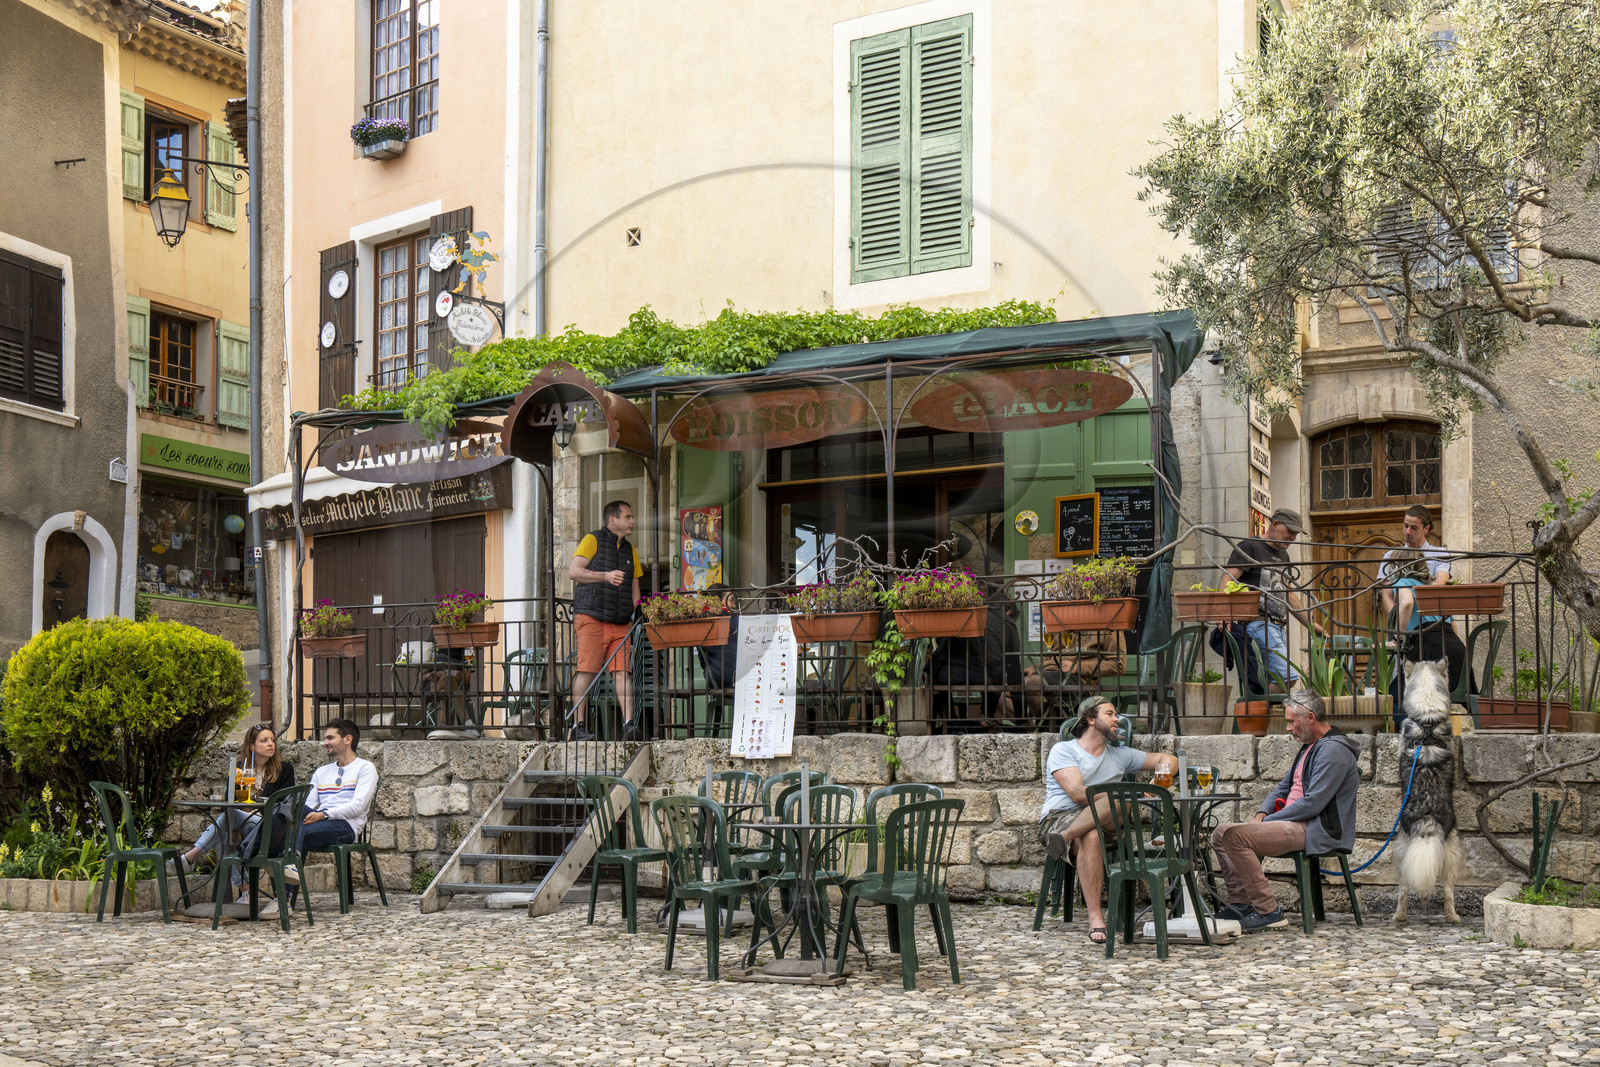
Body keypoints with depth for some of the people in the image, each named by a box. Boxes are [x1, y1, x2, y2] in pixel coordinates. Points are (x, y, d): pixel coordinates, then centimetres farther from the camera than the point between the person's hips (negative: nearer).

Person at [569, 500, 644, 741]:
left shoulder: (629, 550, 21)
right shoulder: (592, 540, 2)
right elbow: (573, 571, -10)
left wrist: (635, 613, 10)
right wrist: (606, 576, -21)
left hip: (620, 624, 5)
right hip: (591, 618, -5)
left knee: (623, 672, -6)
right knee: (586, 672, -6)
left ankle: (628, 725, -14)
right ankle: (578, 726, 0)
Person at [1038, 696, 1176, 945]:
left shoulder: (1119, 755, 23)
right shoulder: (1063, 750, 6)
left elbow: (1167, 759, 26)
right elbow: (1077, 793, -9)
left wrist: (1162, 772, 0)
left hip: (1104, 821, 4)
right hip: (1059, 818, -4)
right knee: (1091, 836, -39)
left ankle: (1064, 838, -39)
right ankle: (1095, 917, -39)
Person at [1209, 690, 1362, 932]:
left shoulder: (1333, 750, -14)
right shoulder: (1309, 746, 20)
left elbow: (1313, 804, -20)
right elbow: (1284, 788, 25)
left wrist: (1268, 820, -12)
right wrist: (1262, 814, 5)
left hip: (1315, 830, -11)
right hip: (1296, 824, 11)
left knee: (1235, 835, -25)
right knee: (1220, 834, 7)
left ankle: (1268, 910, -20)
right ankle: (1240, 902, 4)